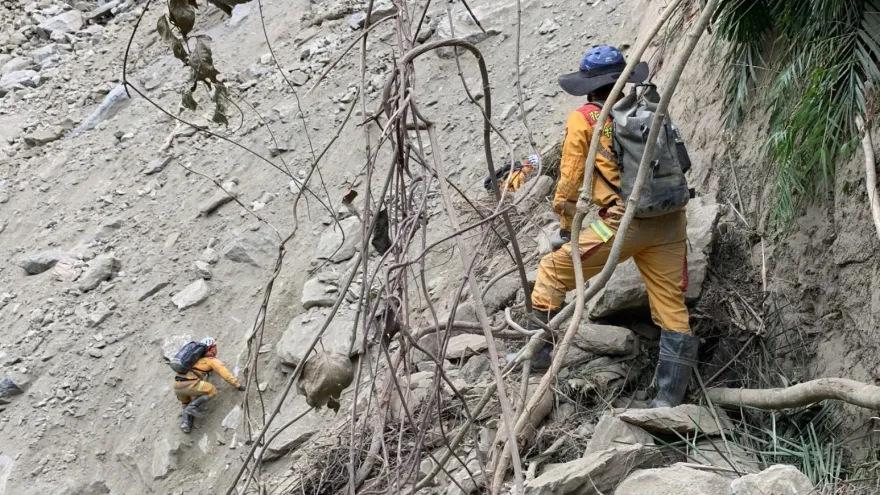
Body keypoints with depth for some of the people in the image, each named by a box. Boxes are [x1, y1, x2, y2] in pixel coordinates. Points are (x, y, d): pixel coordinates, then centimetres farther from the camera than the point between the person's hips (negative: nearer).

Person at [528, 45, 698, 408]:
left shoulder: (584, 120, 5)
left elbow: (570, 181, 7)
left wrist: (566, 227, 19)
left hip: (622, 222, -5)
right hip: (670, 221, 5)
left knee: (552, 273, 13)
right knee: (673, 310, 10)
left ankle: (541, 351, 20)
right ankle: (669, 400, 13)